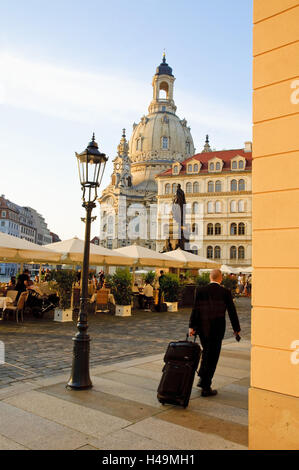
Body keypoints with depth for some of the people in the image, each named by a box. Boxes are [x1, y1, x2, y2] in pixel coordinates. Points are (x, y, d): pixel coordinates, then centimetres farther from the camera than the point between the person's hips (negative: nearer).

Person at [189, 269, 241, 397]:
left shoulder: (200, 291, 0)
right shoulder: (225, 292, -5)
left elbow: (195, 309, -3)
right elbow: (232, 311, -1)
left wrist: (191, 326, 0)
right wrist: (236, 328, 9)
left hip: (202, 328, 3)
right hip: (217, 329, -3)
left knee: (206, 352, 25)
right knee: (212, 356, 5)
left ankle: (202, 378, 23)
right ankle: (206, 388, 10)